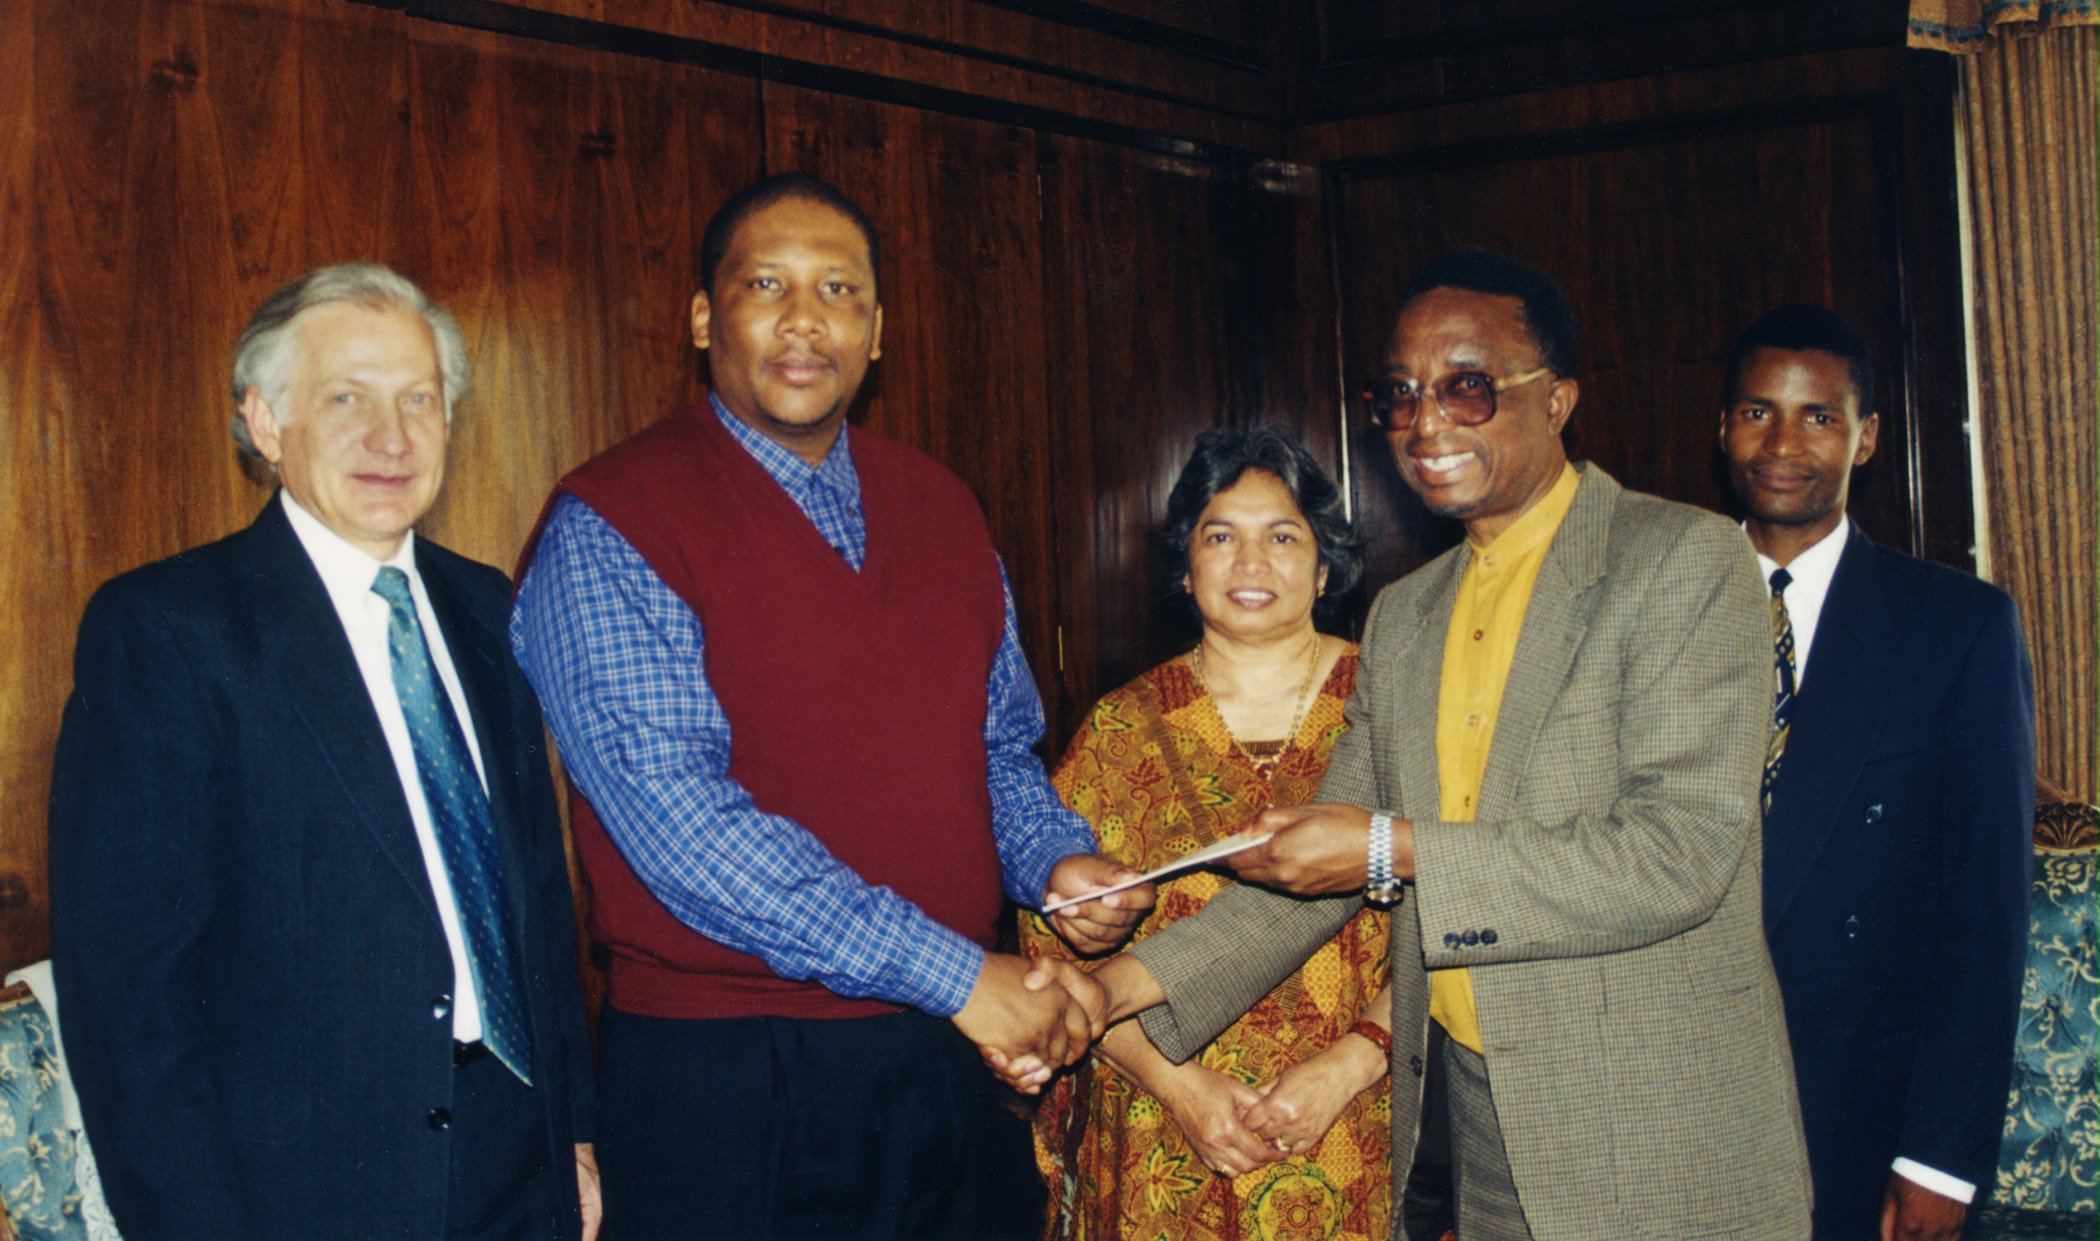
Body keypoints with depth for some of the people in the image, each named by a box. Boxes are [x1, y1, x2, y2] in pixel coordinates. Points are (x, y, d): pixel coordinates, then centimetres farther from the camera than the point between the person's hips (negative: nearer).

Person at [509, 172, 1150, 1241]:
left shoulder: (942, 510, 10)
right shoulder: (609, 529, -10)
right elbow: (677, 817, -20)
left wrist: (1055, 860, -2)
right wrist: (951, 972, -21)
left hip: (955, 1064, 6)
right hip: (729, 1087, -5)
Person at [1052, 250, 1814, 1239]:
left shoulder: (1686, 562, -9)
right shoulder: (1401, 616, 11)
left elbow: (1680, 854, -19)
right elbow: (1324, 866, 11)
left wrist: (1397, 851, -21)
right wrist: (1127, 984, -2)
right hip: (1481, 1120, 5)